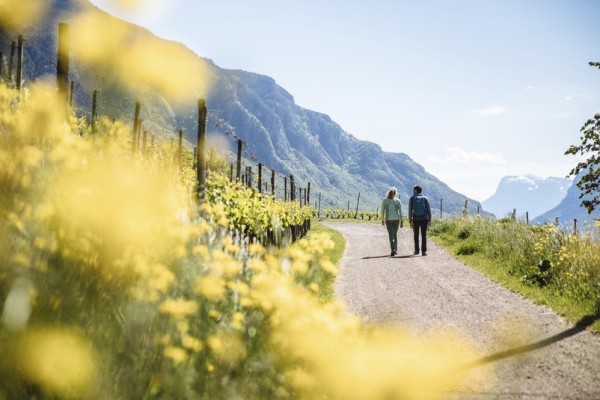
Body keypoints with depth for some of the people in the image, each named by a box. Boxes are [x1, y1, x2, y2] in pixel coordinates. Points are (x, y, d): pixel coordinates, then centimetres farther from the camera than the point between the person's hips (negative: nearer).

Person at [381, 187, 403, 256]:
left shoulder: (384, 201, -5)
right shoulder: (397, 201, -3)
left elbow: (382, 211, -1)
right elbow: (400, 212, -3)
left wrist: (382, 220, 12)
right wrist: (401, 222, 1)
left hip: (388, 220, -2)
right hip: (396, 219, 2)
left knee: (391, 235, -4)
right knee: (395, 234, 19)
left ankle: (393, 250, -22)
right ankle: (395, 250, 23)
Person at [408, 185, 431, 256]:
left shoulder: (411, 199, 1)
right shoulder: (425, 198, 4)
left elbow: (410, 210, -4)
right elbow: (428, 209, -2)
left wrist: (410, 221, -3)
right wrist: (430, 220, 1)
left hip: (416, 219, 0)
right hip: (424, 219, 0)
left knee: (416, 235, 15)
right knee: (424, 235, 0)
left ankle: (416, 250, 15)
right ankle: (424, 251, -10)